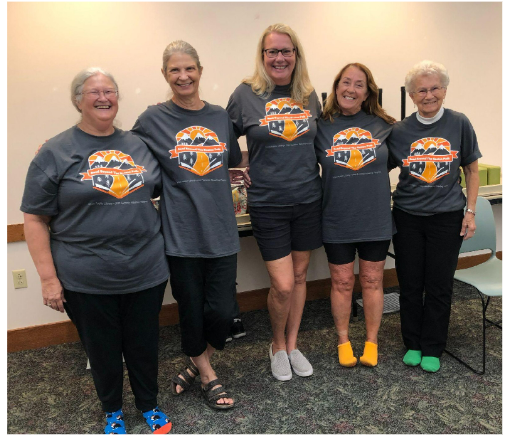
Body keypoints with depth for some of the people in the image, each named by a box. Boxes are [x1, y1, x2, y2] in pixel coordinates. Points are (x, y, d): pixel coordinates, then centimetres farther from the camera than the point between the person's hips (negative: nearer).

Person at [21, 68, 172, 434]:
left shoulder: (139, 145, 6)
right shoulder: (55, 153, -4)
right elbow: (35, 220, -5)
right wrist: (48, 279, -9)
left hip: (146, 273, 3)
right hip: (87, 281, -2)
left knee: (144, 345, 17)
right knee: (102, 350, 16)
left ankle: (150, 405, 43)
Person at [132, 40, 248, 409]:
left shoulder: (220, 116, 9)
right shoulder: (153, 119, 1)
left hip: (221, 230, 2)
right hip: (182, 232, -2)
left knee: (223, 312, 1)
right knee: (191, 309, 9)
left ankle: (199, 362, 32)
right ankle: (208, 377, 35)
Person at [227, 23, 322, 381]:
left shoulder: (309, 95, 7)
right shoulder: (246, 94, -4)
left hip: (309, 200, 4)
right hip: (268, 203, -4)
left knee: (300, 275, 13)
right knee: (283, 285, -4)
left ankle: (293, 344, 32)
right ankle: (277, 345, 25)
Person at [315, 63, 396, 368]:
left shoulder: (383, 125, 0)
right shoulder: (320, 128, -3)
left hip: (376, 219, 1)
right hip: (337, 222, -1)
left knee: (372, 282, 12)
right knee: (342, 283, 11)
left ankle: (372, 342, 30)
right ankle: (343, 341, 31)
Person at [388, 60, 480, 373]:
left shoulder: (459, 124, -3)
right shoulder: (400, 131, -1)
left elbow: (472, 170, 4)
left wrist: (470, 212, -1)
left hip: (447, 218, -1)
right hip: (407, 217, 1)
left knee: (439, 286, 7)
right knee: (410, 285, 9)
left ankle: (432, 349, 26)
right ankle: (412, 344, 28)